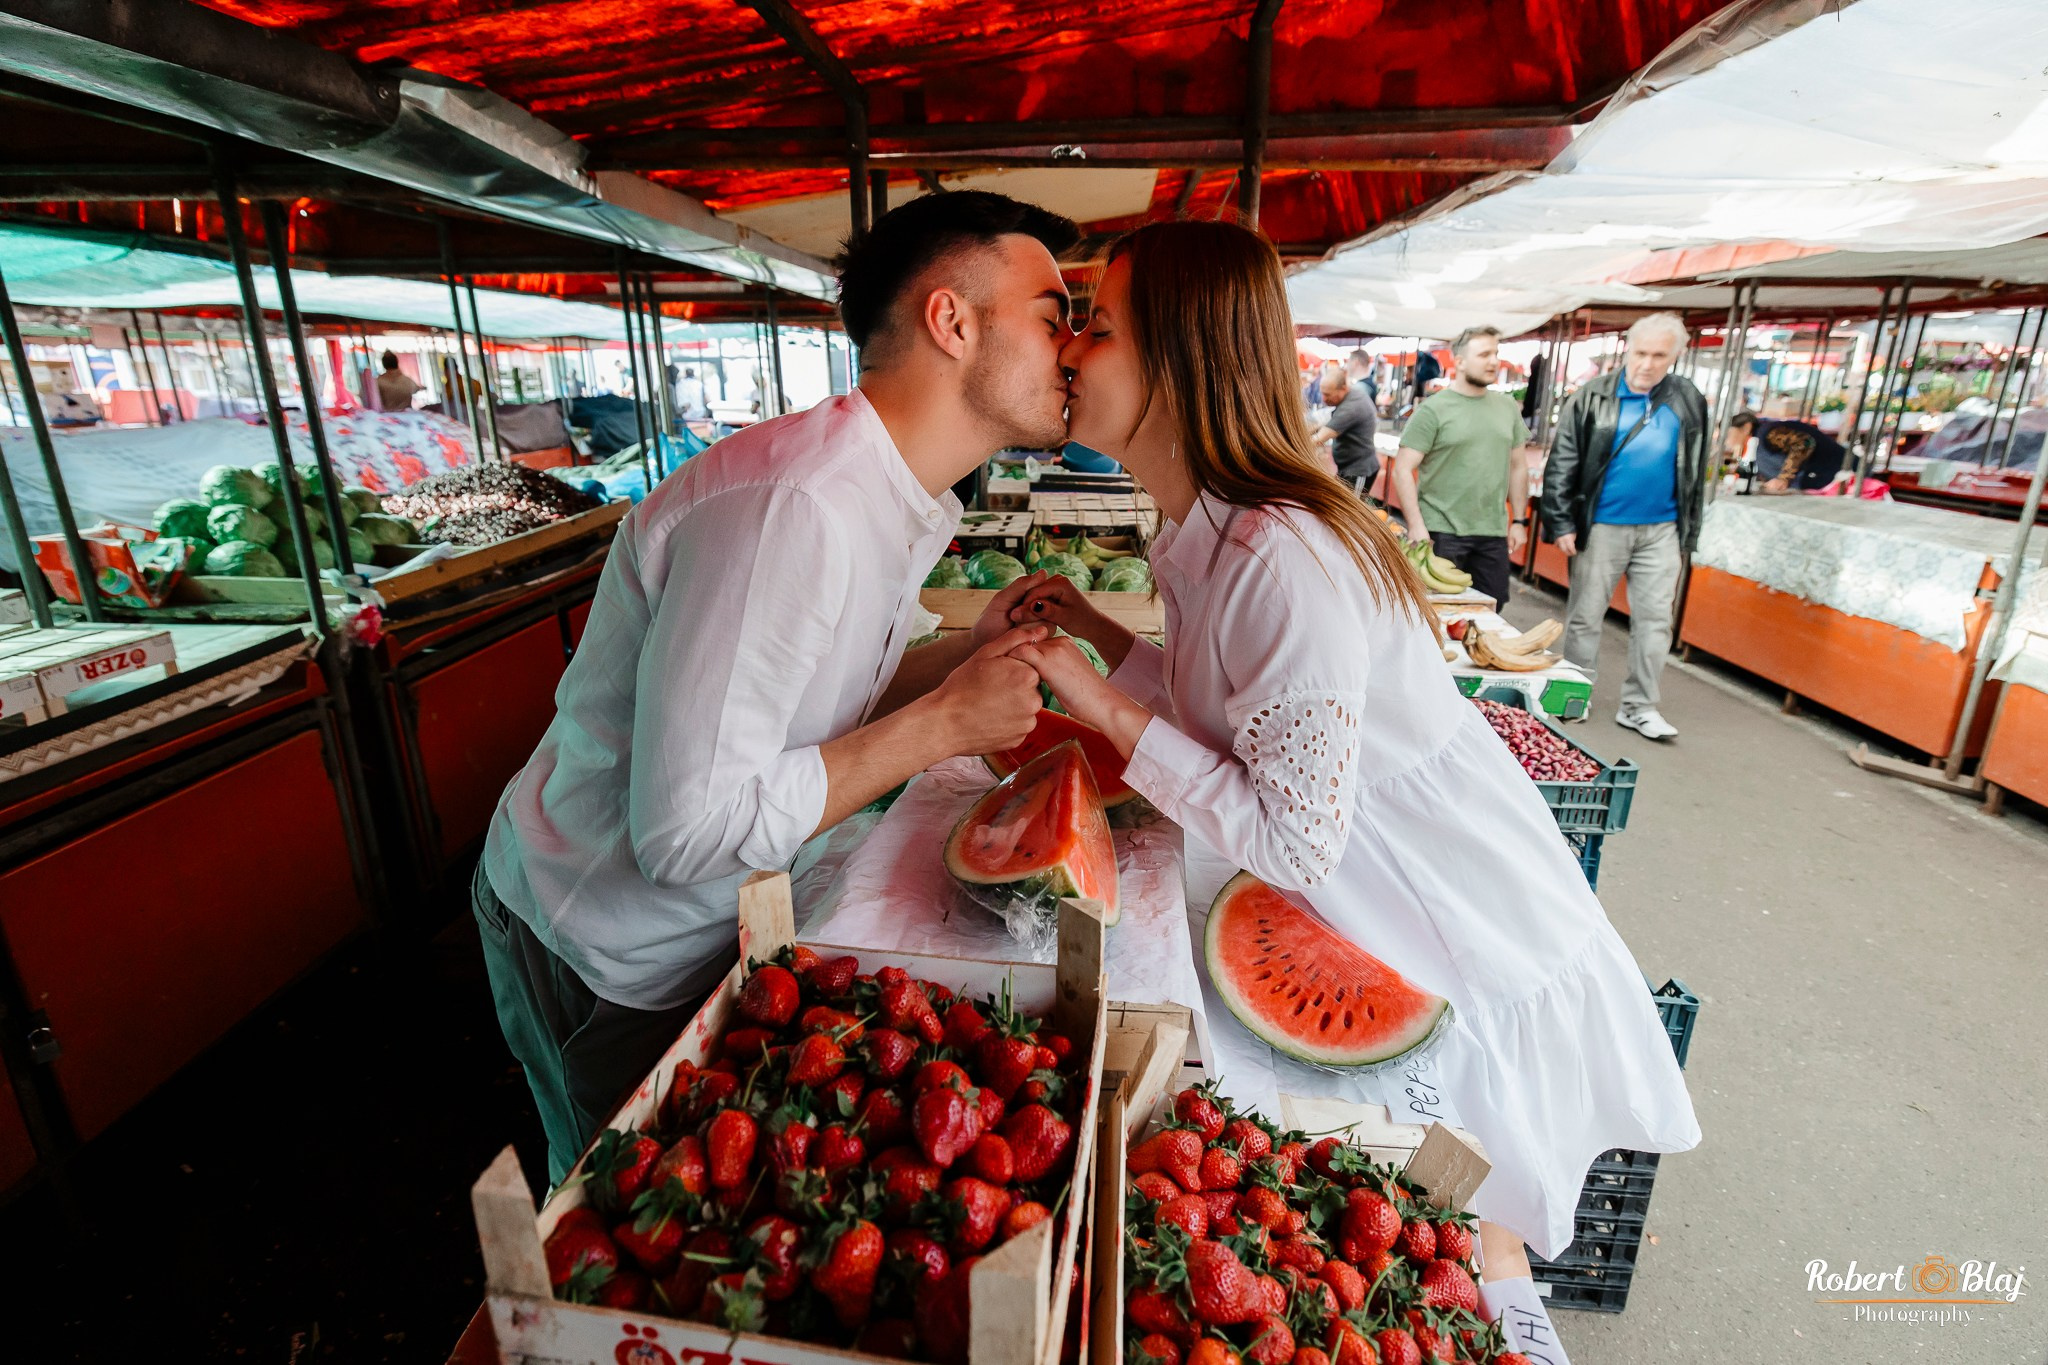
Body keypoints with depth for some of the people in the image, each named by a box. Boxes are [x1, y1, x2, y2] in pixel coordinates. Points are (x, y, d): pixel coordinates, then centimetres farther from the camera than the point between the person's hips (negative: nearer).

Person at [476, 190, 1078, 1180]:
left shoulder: (895, 499, -1)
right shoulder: (790, 506, -34)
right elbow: (688, 831, -34)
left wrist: (969, 653, -11)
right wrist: (942, 723, -28)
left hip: (702, 924, 8)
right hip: (604, 958, -8)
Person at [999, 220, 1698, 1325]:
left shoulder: (1283, 559, -33)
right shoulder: (1210, 534, -4)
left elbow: (1294, 842, -28)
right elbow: (1234, 712, 3)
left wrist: (1107, 709, -26)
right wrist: (1095, 632, 1)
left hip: (1479, 954, -8)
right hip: (1388, 935, 8)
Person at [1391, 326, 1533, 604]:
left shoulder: (1507, 407, 10)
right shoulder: (1433, 409, -6)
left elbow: (1518, 466, 17)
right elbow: (1403, 469, -10)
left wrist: (1519, 521, 12)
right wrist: (1416, 525, -17)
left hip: (1494, 534, 5)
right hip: (1442, 533, -5)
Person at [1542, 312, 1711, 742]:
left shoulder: (1688, 402, 7)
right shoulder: (1592, 397, -3)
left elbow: (1694, 474, 12)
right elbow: (1562, 464, -5)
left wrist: (1687, 536, 9)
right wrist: (1562, 524, -10)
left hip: (1661, 530, 3)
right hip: (1602, 526, -3)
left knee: (1655, 618, 4)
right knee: (1585, 616, 5)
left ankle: (1640, 706, 13)